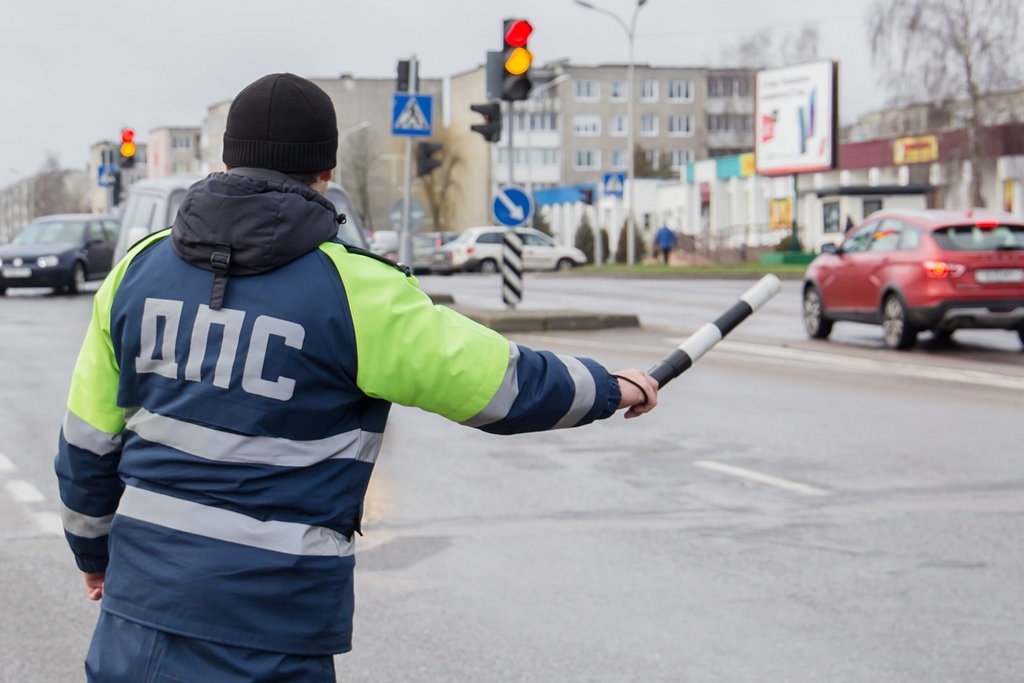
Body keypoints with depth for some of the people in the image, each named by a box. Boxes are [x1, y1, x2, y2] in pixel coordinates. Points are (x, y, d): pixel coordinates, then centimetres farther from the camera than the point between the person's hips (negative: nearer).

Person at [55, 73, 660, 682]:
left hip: (139, 604, 5)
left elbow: (88, 442, 12)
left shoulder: (141, 268, 5)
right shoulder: (353, 291, -9)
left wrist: (93, 550, 29)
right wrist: (612, 389, 17)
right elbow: (501, 381, -1)